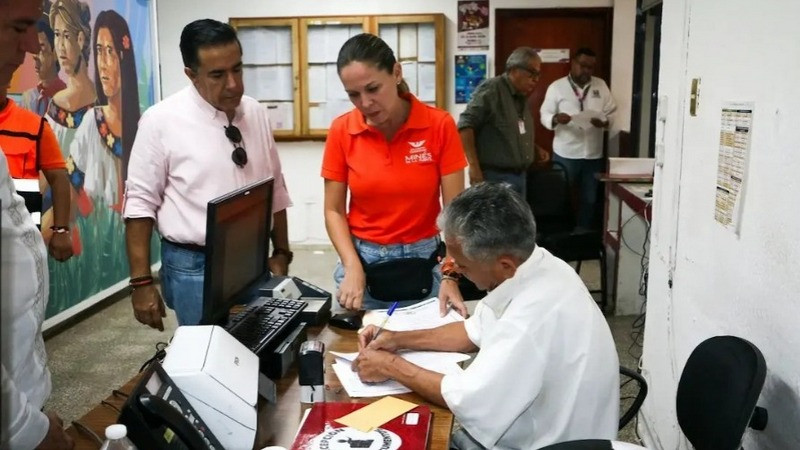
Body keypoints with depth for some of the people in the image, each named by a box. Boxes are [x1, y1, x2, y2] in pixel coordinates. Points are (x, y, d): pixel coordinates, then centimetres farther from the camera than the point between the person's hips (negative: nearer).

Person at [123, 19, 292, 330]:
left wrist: (281, 253, 10)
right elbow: (141, 202, -8)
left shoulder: (256, 114, 4)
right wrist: (141, 282, -10)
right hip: (195, 267, -4)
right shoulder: (162, 120, -10)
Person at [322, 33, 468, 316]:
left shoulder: (440, 125, -11)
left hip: (422, 260, -1)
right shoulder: (341, 131, -6)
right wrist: (352, 267, -15)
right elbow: (334, 210, -2)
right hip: (362, 260, 1)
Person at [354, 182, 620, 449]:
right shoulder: (528, 266, -6)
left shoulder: (536, 313, -34)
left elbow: (470, 401, -26)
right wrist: (400, 339, 5)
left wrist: (392, 367, -13)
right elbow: (475, 331, 11)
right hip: (532, 427, 8)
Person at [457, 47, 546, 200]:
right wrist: (474, 166, -22)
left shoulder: (522, 96, 14)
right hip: (495, 177, -9)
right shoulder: (491, 89, -13)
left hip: (520, 176, 9)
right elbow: (465, 125, -19)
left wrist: (535, 150, 14)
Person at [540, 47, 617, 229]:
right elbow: (545, 115, -3)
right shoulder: (557, 86, 0)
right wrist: (555, 119, -25)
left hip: (593, 154, 3)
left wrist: (605, 121, -15)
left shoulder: (601, 85, 7)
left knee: (590, 199, 11)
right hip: (565, 154, -3)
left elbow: (612, 113, 7)